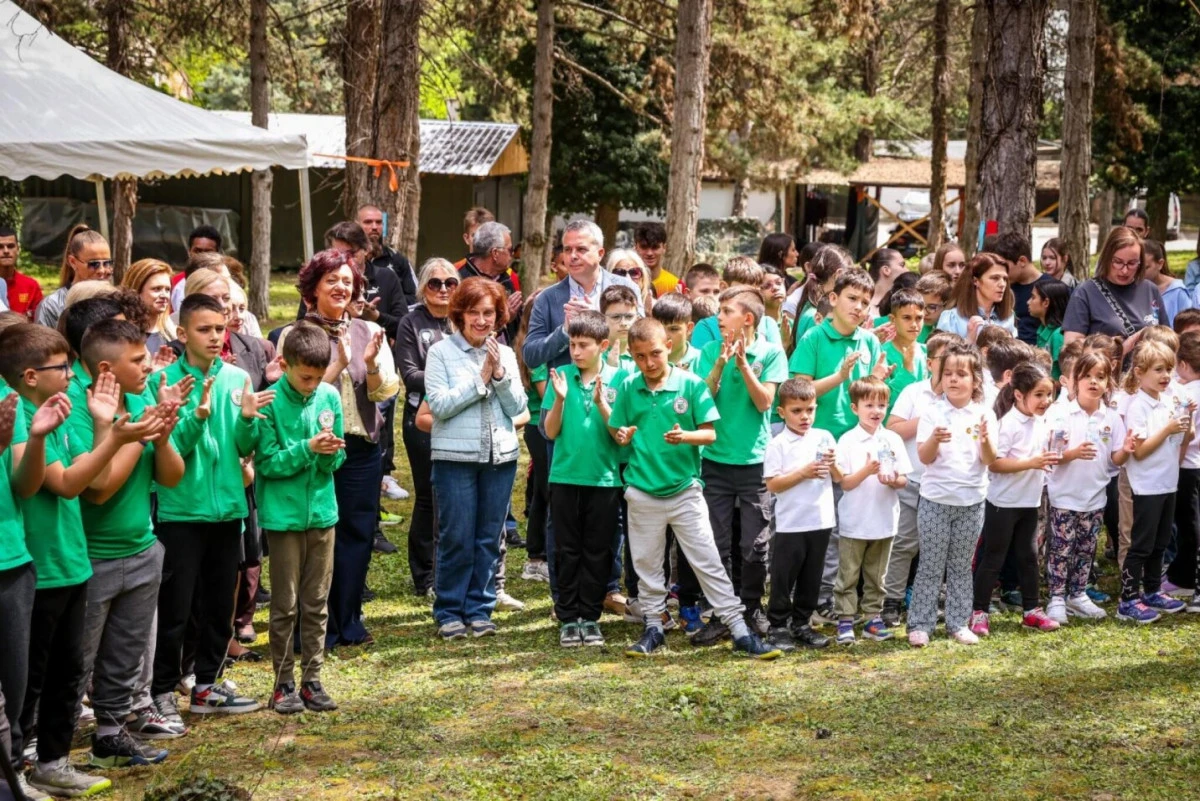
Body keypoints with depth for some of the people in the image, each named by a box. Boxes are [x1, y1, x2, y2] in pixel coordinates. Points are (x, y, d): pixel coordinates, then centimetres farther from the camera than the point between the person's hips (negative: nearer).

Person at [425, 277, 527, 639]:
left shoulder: (505, 354, 9)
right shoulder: (441, 352, -2)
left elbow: (517, 407, 3)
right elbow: (439, 405, -12)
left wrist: (499, 373, -11)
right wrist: (480, 378, -13)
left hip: (500, 456, 4)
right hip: (455, 457, -4)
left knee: (489, 538, 7)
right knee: (456, 538, -2)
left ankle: (479, 609, 16)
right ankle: (449, 612, 9)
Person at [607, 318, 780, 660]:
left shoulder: (691, 384, -7)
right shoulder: (628, 388, 0)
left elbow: (710, 433, -6)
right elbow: (617, 431, 8)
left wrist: (686, 436, -26)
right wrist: (622, 436, -15)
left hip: (685, 490, -2)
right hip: (642, 492, 2)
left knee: (708, 561, -1)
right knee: (647, 564, 12)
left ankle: (739, 630, 2)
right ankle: (653, 627, 26)